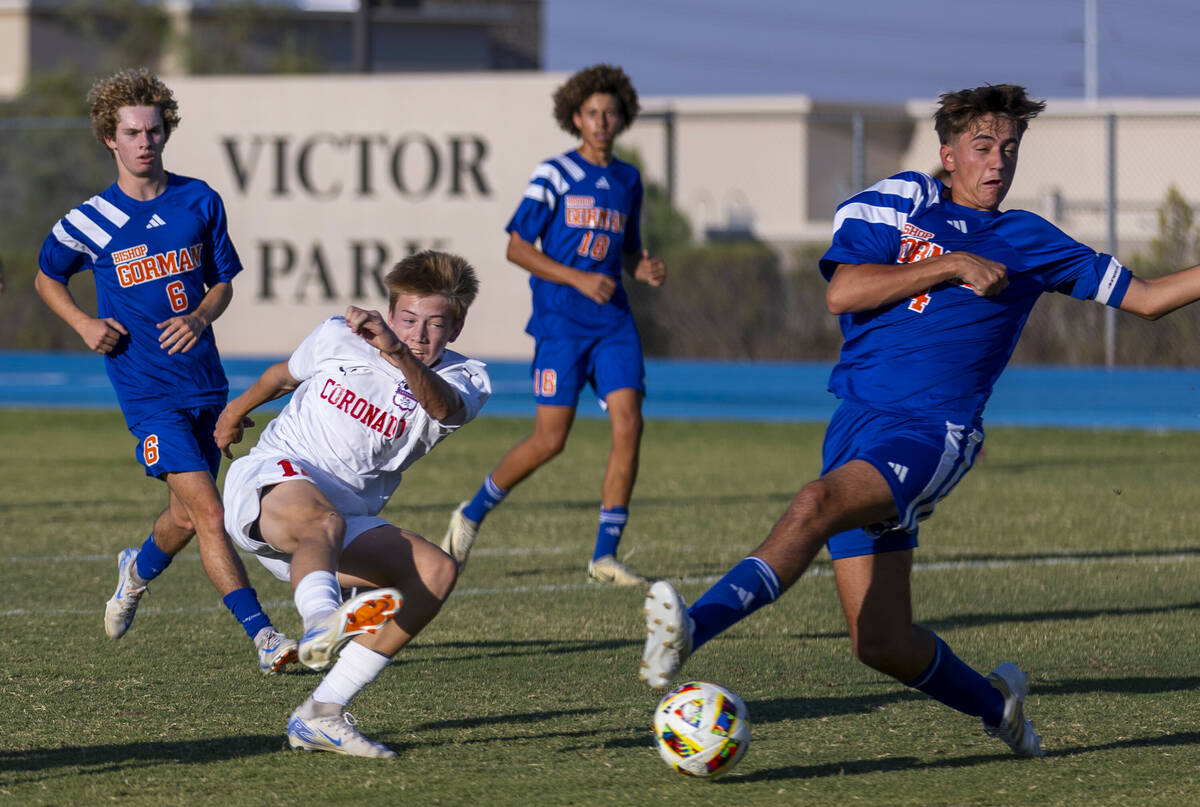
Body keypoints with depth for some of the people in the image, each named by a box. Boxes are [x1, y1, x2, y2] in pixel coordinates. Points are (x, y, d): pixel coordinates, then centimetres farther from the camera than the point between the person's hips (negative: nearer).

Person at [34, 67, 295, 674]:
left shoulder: (200, 202, 4)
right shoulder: (90, 223, -3)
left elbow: (223, 283, 12)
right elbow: (46, 278, 15)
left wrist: (200, 317, -9)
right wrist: (84, 324, -2)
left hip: (204, 382, 4)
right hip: (148, 392, -4)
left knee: (186, 518, 16)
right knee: (209, 515, -16)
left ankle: (139, 569, 49)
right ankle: (262, 635, -19)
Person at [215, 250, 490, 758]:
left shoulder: (463, 379, 1)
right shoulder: (339, 338, 2)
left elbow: (444, 405, -26)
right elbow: (285, 374, 25)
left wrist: (396, 353, -46)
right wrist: (237, 410, 41)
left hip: (347, 527, 4)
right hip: (269, 480, -4)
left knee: (437, 572, -19)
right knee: (322, 520, -38)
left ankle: (319, 716, -22)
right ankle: (321, 622, -75)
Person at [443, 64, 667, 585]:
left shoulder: (627, 181, 13)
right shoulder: (555, 175, -3)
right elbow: (517, 248, -5)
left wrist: (644, 269, 1)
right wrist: (579, 278, -15)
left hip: (613, 322, 5)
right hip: (561, 321, -5)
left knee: (629, 425, -11)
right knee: (551, 439, -7)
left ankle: (605, 556, -5)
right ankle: (472, 514, 18)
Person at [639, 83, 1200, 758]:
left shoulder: (1029, 241, 15)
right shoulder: (897, 204, 13)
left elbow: (1146, 297, 22)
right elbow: (842, 293, -2)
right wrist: (952, 266, -6)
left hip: (936, 431, -2)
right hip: (859, 421, 2)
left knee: (817, 504, -34)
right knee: (884, 645, -5)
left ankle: (691, 629, -48)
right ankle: (995, 703, 23)